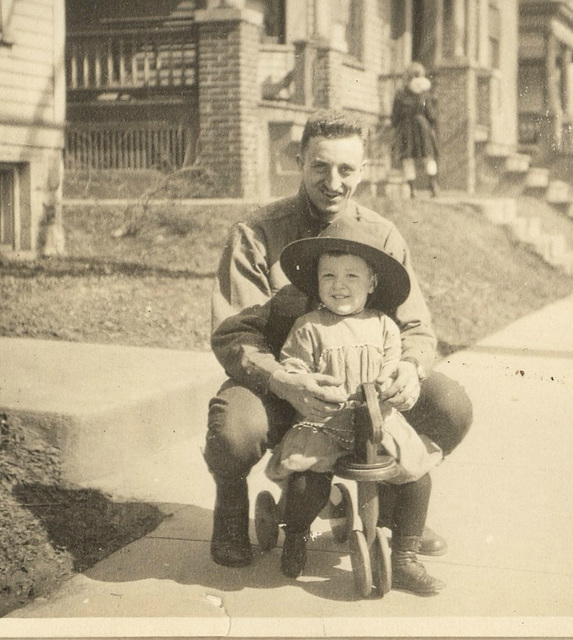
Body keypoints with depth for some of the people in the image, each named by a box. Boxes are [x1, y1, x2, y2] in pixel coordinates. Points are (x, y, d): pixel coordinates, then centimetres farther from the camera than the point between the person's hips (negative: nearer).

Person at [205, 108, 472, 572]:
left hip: (362, 386, 3)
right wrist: (287, 384, -37)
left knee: (452, 407, -19)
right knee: (234, 429, -37)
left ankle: (393, 502, 12)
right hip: (276, 385, -3)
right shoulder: (255, 236, -10)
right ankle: (231, 506, 3)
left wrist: (410, 368, -26)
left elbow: (416, 326, 1)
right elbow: (232, 335, -17)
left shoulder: (382, 235, 0)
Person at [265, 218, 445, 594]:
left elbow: (395, 365, 6)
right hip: (322, 423, -3)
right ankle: (296, 539, 16)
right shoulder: (309, 328, -1)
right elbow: (290, 370, -4)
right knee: (305, 484, -23)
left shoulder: (383, 326, 7)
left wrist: (389, 383, -16)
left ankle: (405, 561, 7)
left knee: (417, 473, -12)